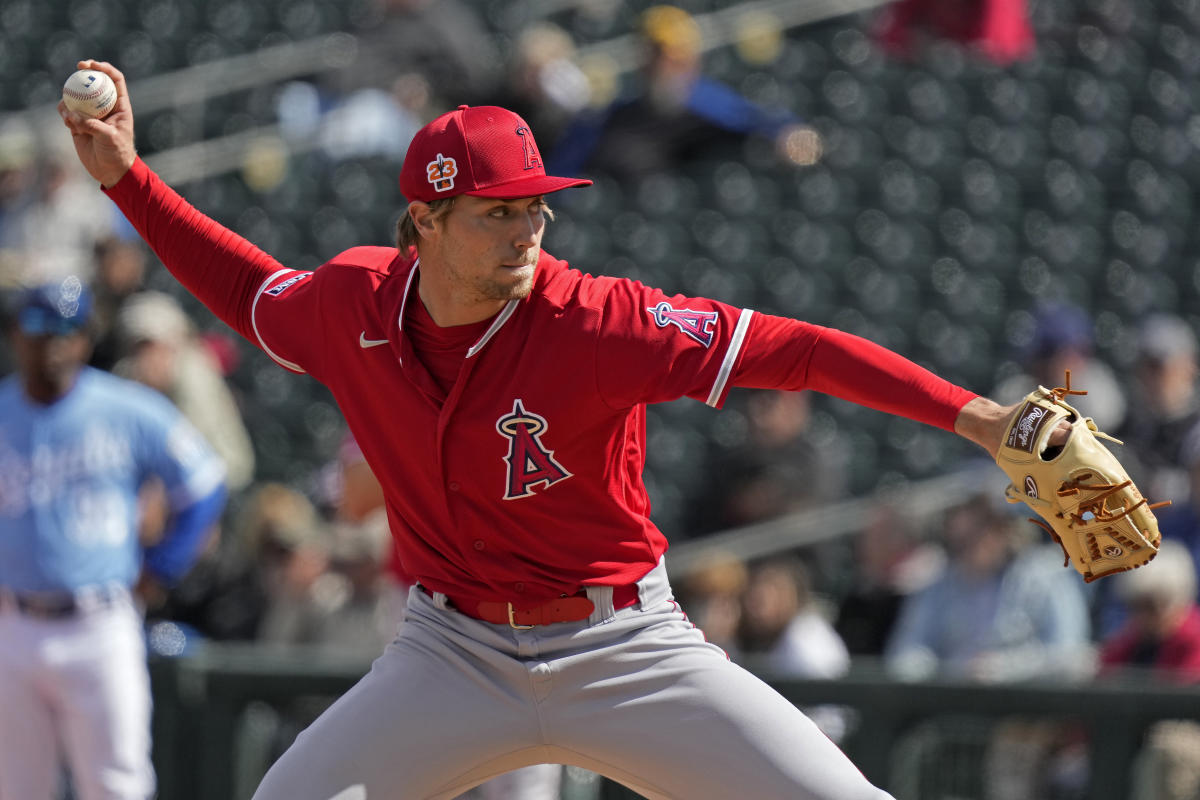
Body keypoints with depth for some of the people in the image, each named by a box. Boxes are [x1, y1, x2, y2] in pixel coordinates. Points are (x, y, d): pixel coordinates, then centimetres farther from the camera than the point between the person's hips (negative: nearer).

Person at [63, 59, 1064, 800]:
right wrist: (126, 177, 10)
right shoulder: (354, 304, -8)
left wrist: (979, 418, -34)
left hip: (621, 649, -3)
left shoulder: (596, 323, -21)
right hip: (454, 651, 3)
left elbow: (798, 350, -25)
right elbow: (255, 292, 16)